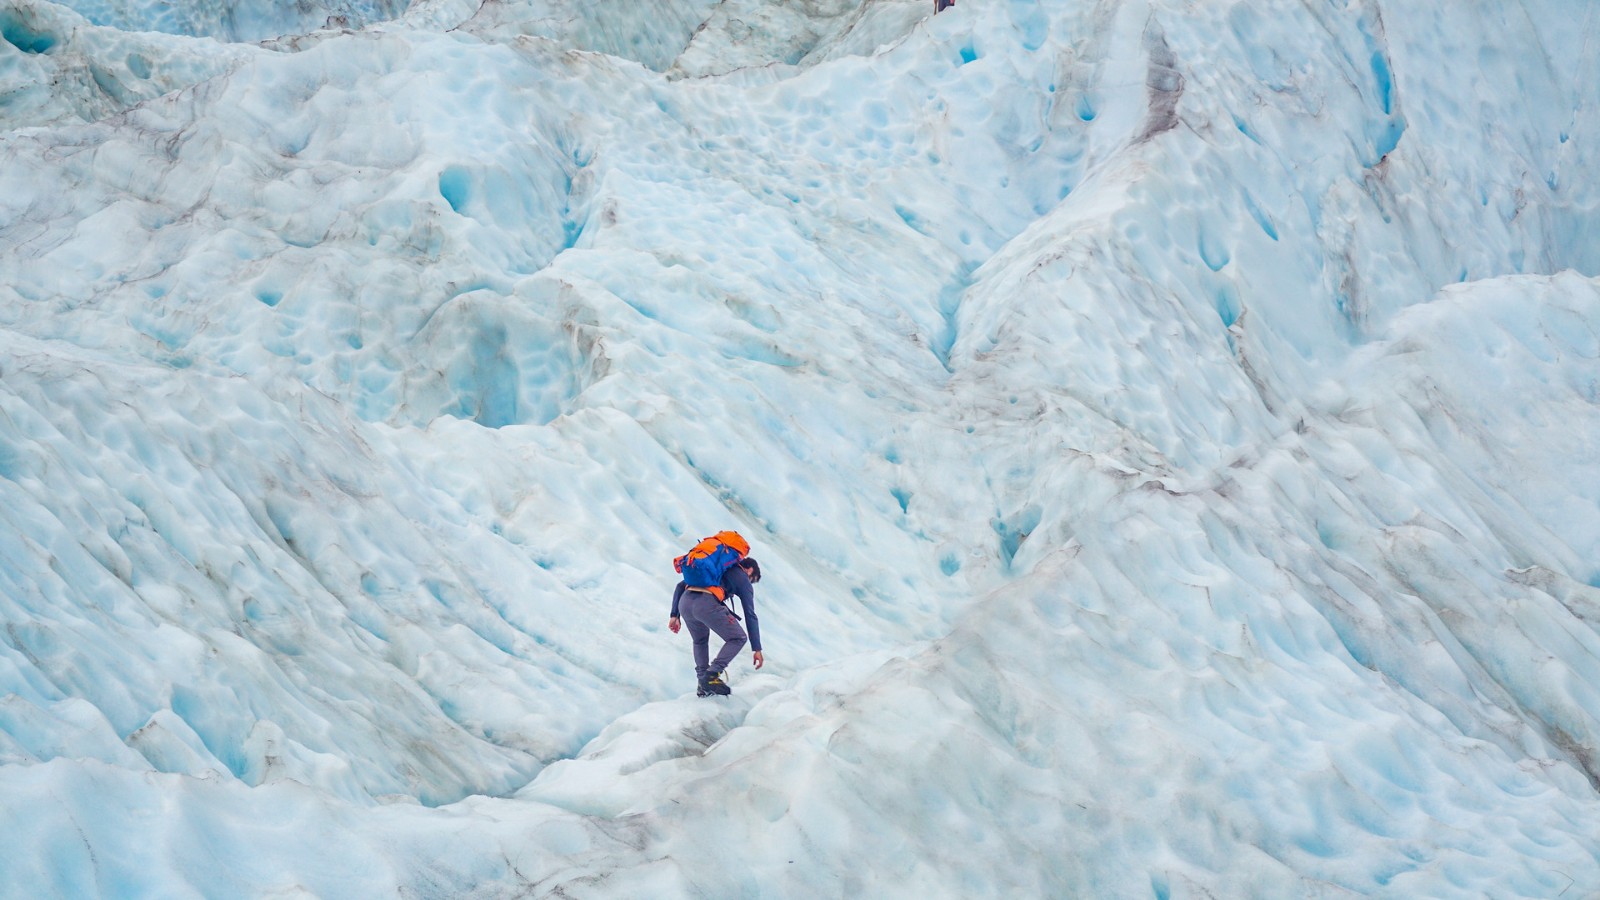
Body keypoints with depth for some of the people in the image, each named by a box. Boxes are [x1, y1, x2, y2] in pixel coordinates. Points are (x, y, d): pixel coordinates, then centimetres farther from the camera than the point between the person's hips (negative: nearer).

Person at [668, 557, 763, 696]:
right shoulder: (743, 579, 21)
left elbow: (681, 586, 32)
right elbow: (750, 615, 14)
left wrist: (675, 615, 30)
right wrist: (757, 649, 15)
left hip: (684, 602, 6)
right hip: (707, 605, -6)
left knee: (700, 641, 31)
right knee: (738, 638, 12)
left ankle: (703, 687, 23)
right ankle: (711, 676, -1)